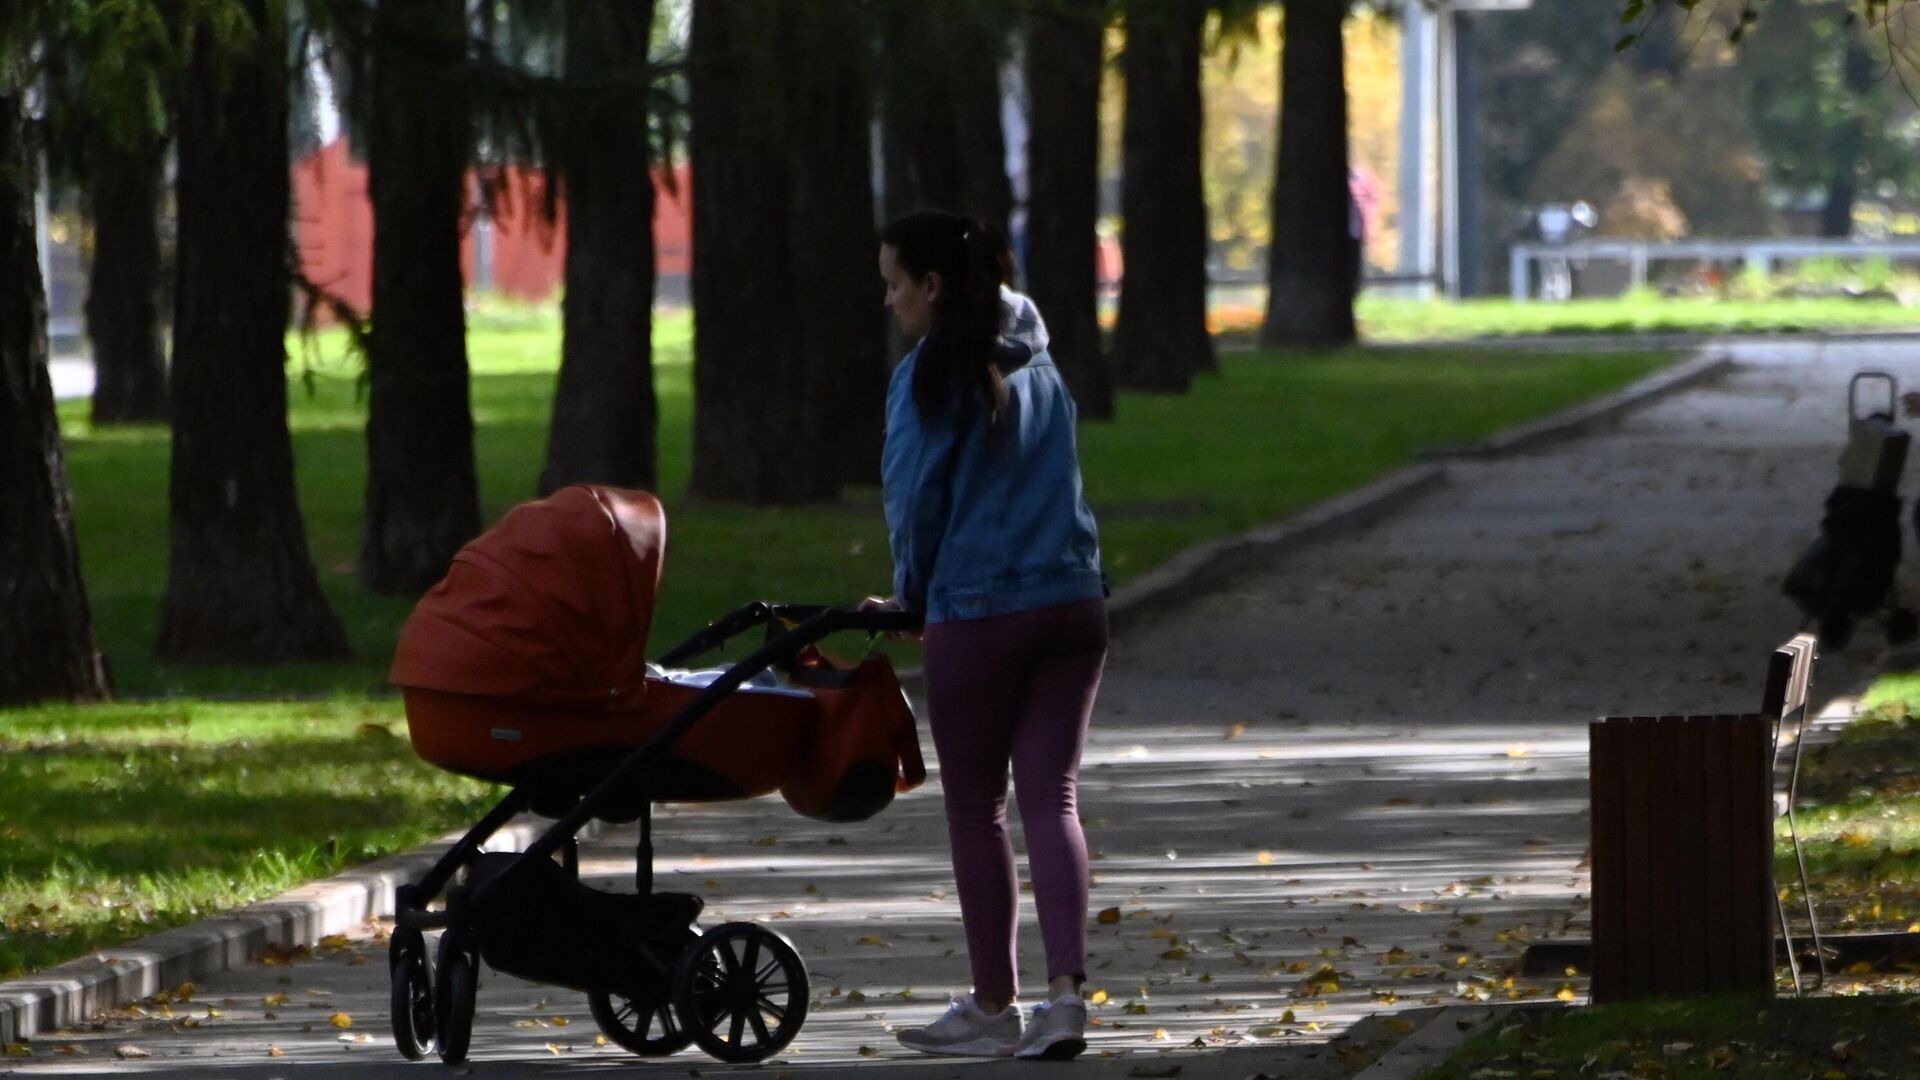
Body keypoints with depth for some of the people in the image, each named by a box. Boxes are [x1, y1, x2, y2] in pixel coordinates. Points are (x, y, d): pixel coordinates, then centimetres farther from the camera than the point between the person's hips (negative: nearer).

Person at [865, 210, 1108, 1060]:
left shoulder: (929, 376, -8)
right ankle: (1065, 991, -12)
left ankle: (993, 1005, 15)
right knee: (1052, 799, 3)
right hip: (1071, 603, 5)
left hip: (975, 615, -5)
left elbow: (915, 501, -8)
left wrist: (912, 594, 10)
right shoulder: (1037, 366, 13)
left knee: (976, 809, 8)